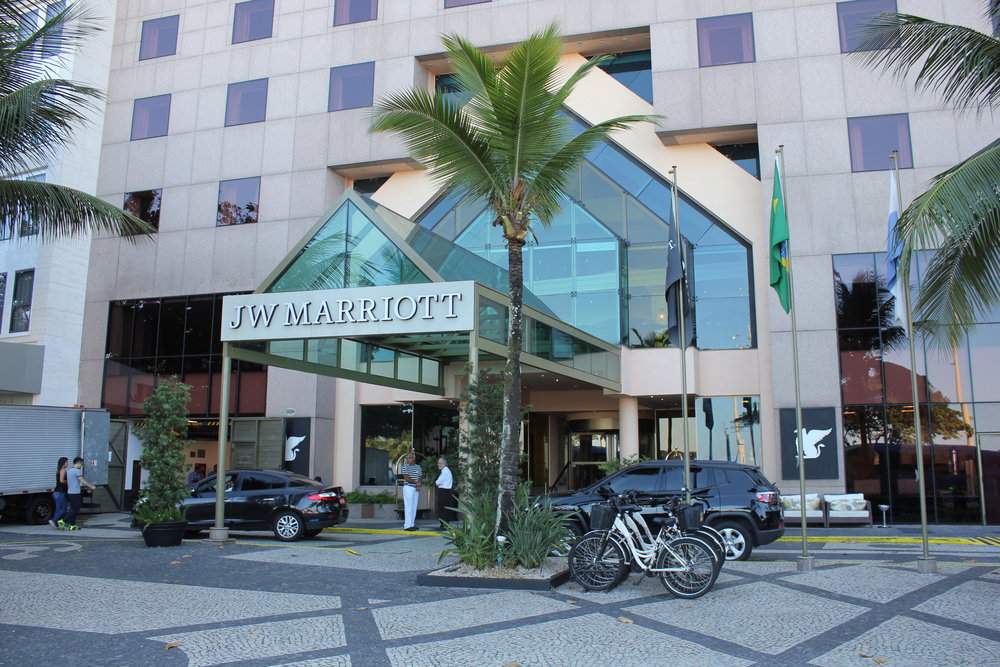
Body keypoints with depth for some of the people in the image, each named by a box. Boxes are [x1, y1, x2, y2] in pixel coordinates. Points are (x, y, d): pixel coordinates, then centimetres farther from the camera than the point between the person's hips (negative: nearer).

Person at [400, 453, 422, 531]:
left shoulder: (418, 467, 12)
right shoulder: (405, 466, -3)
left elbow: (419, 478, 13)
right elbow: (407, 478, -10)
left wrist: (419, 486, -6)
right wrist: (416, 483, -6)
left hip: (416, 489, 6)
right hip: (408, 487, -6)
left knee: (414, 507, 6)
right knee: (408, 507, -9)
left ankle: (412, 524, 10)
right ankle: (407, 525, -9)